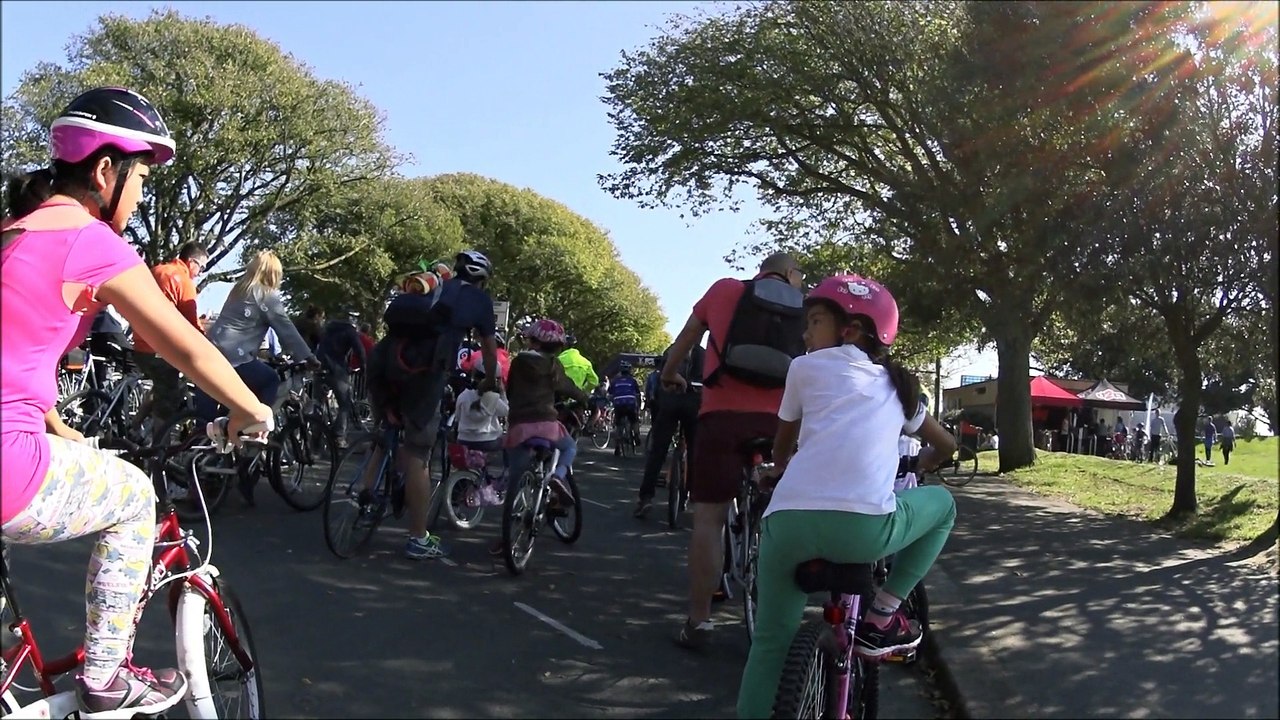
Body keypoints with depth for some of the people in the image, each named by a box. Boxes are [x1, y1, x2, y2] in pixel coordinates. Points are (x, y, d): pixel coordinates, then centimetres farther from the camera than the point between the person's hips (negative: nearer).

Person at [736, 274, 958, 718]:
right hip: (866, 527, 0)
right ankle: (881, 618, 22)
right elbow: (946, 446, 42)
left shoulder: (807, 367, 20)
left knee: (771, 642, 20)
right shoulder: (896, 386, 28)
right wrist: (916, 467, 61)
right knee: (942, 503, 30)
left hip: (789, 521, 0)